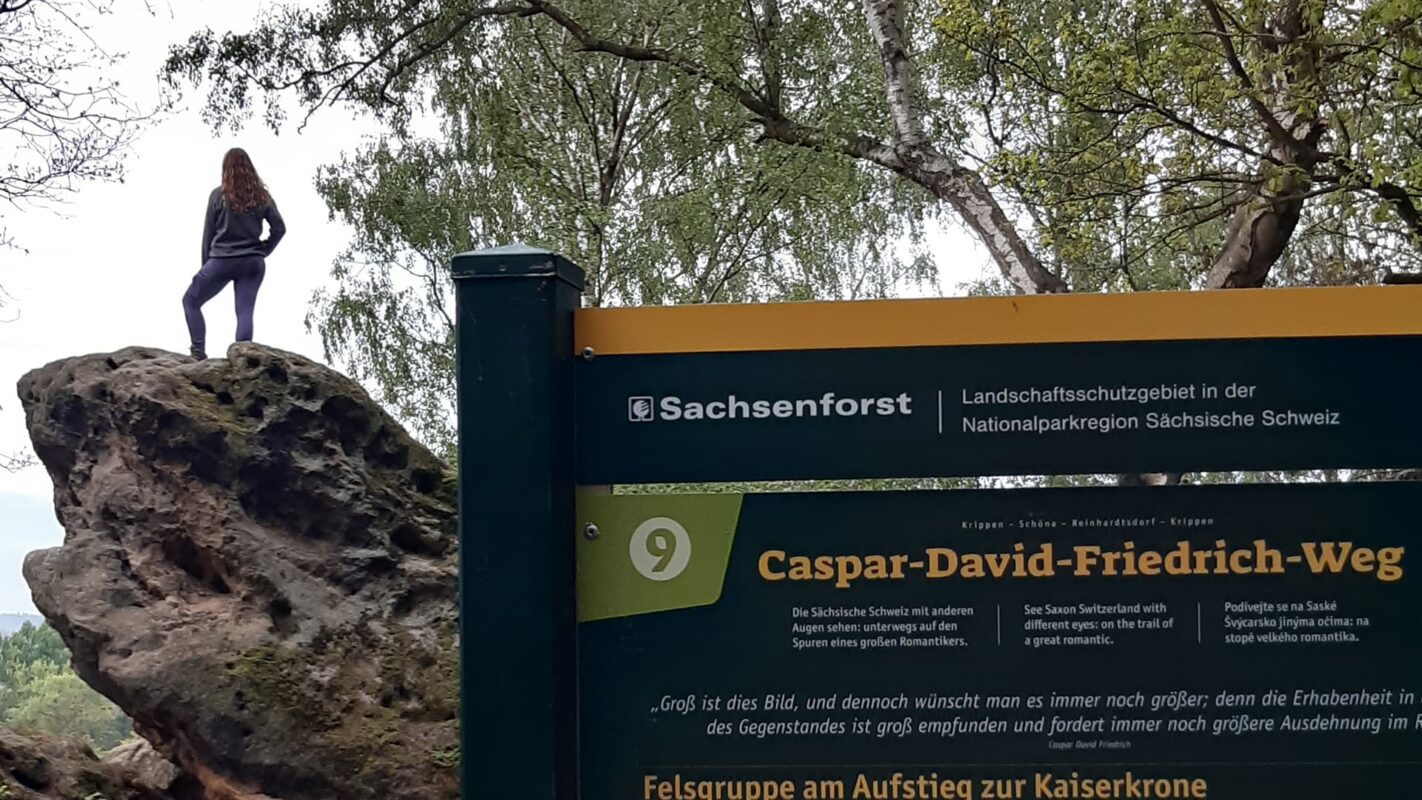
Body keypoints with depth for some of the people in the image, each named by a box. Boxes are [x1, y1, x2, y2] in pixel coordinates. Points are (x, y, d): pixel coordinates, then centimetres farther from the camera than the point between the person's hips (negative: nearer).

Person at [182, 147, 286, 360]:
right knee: (245, 312, 1)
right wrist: (263, 251, 11)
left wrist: (206, 266, 10)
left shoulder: (218, 195, -3)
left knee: (191, 301, 12)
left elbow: (208, 233, 2)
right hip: (253, 263, 3)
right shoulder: (261, 195, 5)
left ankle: (199, 352, -1)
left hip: (222, 260, -3)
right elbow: (279, 228, 4)